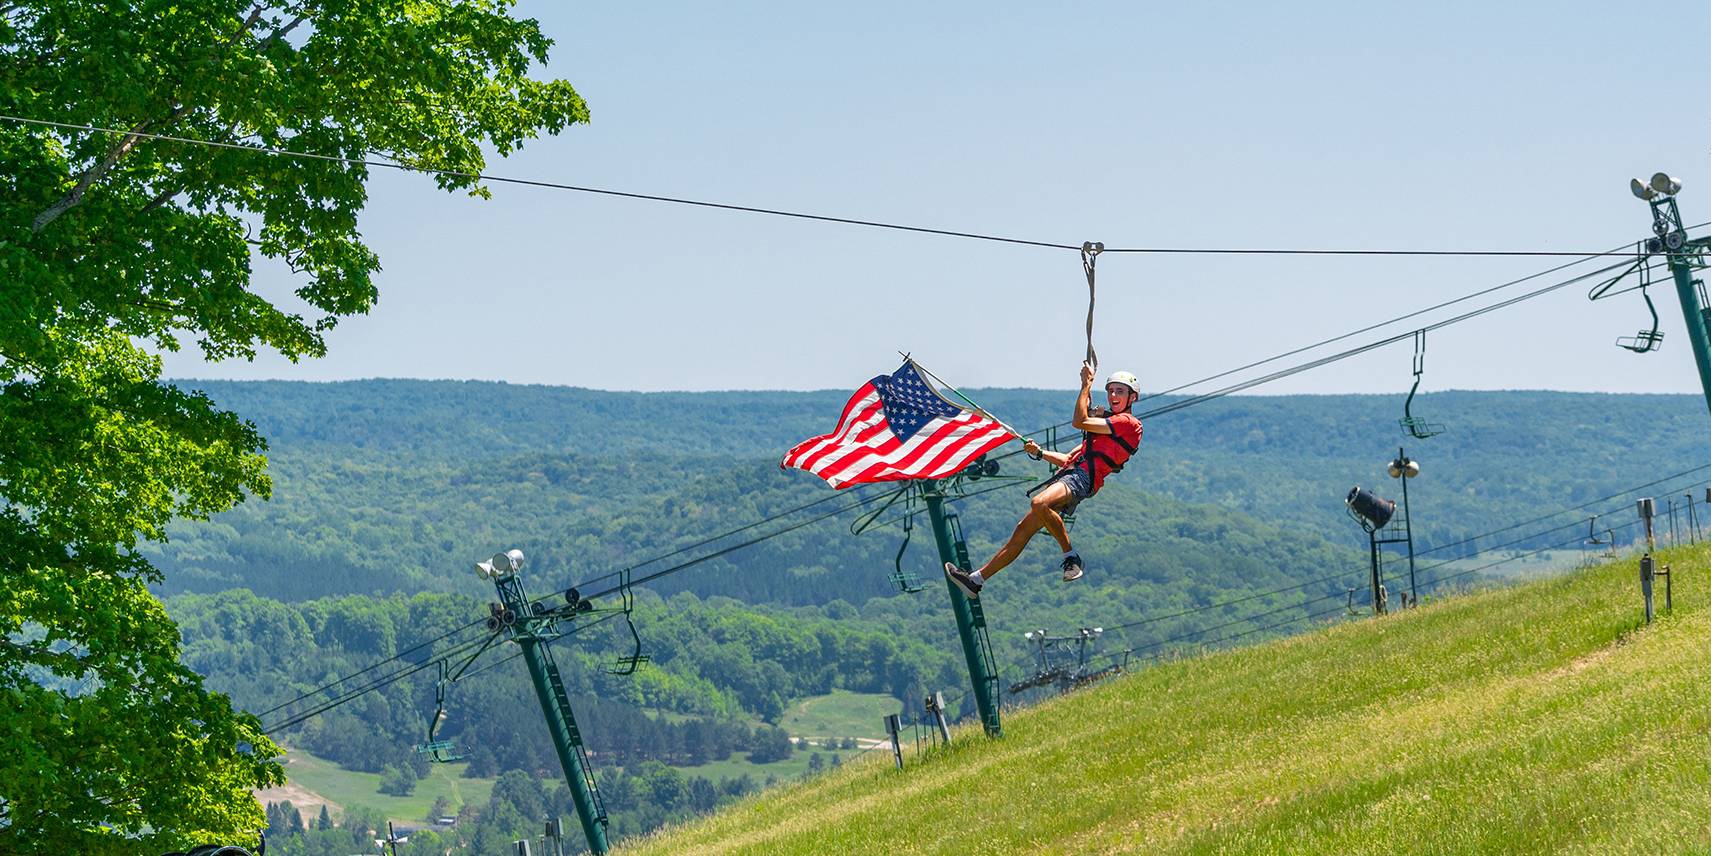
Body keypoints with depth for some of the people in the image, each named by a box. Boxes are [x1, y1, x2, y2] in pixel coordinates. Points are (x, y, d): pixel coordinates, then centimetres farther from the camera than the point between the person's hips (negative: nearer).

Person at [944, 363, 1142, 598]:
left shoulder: (1129, 423, 2)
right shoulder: (1107, 425, 33)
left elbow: (1079, 421, -6)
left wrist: (1087, 384, 4)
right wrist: (1039, 453, 21)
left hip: (1082, 477, -9)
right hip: (1069, 474, 9)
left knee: (1039, 504, -36)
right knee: (1023, 530, 5)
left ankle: (1071, 558, -25)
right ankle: (976, 580, 6)